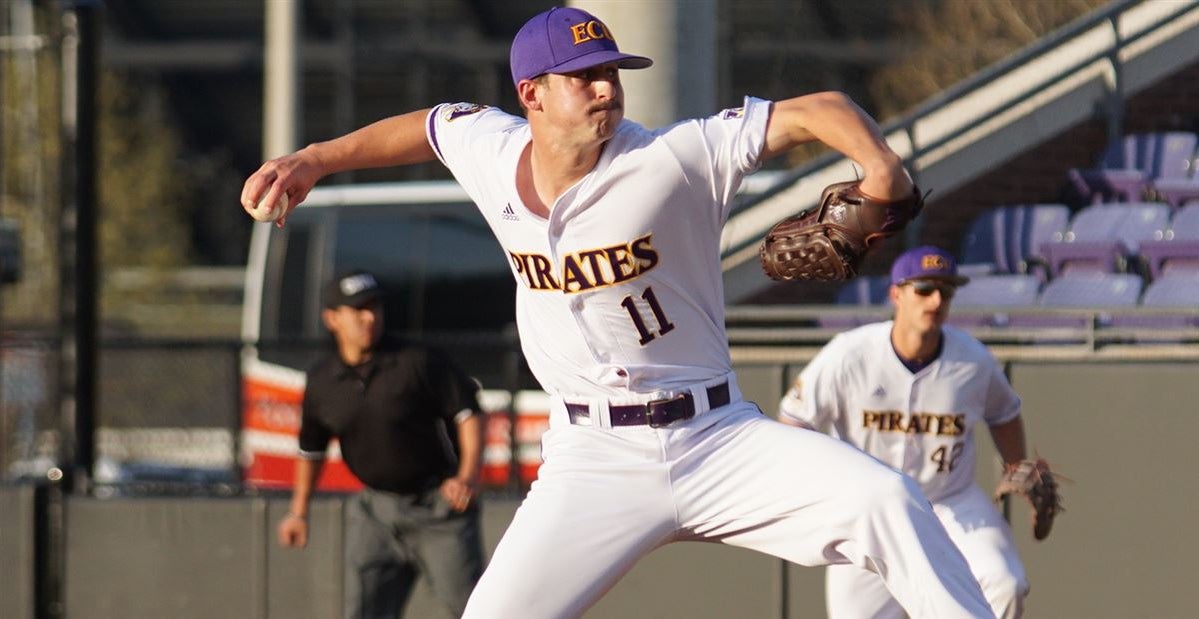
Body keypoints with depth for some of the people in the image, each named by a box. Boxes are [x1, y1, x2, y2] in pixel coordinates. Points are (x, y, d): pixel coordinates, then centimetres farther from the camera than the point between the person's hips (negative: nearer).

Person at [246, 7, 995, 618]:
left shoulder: (673, 160, -15)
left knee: (884, 501, -21)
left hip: (717, 440, -2)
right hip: (594, 462, 2)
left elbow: (815, 112, -20)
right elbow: (431, 125, 22)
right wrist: (316, 160, 21)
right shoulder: (490, 154, -3)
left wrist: (880, 165, -38)